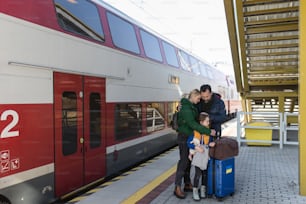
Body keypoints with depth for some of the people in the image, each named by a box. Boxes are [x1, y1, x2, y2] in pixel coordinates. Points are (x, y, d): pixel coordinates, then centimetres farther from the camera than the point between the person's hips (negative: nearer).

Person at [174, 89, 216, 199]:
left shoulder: (192, 106, 7)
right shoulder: (186, 108, -24)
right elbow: (193, 124, -33)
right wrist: (209, 131, -30)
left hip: (190, 137, 9)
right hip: (184, 137, -9)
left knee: (188, 161, 13)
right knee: (183, 161, -6)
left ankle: (187, 185, 23)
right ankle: (177, 188, 1)